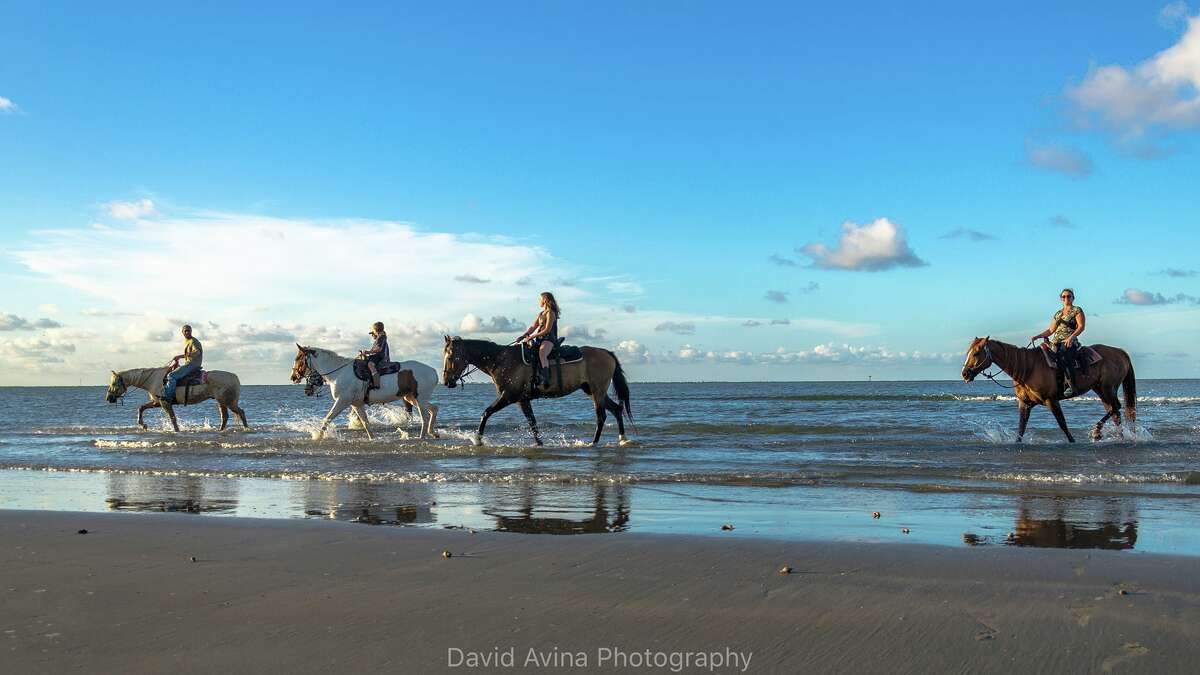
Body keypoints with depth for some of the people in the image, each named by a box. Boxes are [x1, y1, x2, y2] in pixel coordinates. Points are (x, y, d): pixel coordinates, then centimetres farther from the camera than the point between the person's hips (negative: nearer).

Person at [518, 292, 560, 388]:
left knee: (542, 353, -38)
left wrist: (532, 337, -16)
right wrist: (523, 336, 3)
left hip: (549, 339, -10)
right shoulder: (541, 314, 21)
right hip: (539, 339, 10)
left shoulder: (550, 313, -6)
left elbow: (547, 330, -14)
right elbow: (533, 327, 18)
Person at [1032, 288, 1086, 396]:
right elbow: (1051, 330, 23)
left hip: (1069, 342, -7)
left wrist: (1071, 337, -19)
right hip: (1055, 341, 7)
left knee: (1062, 355, -36)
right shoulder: (1058, 313, 24)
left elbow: (1081, 326, -5)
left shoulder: (1077, 310, 7)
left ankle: (1071, 386, -38)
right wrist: (1038, 336, 9)